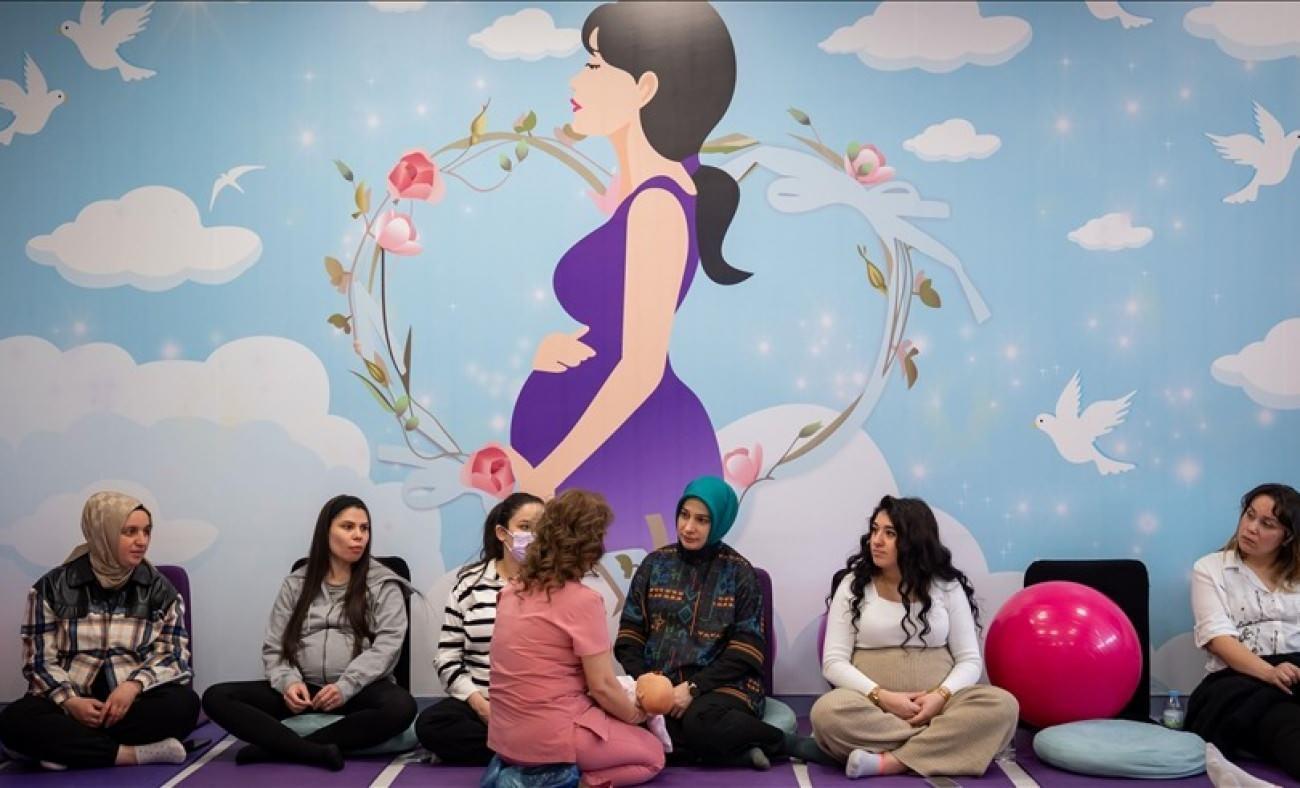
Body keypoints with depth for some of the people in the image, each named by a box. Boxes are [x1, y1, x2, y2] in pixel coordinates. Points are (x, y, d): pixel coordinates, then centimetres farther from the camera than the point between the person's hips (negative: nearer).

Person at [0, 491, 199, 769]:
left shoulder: (160, 590, 5)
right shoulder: (52, 587, 2)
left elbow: (175, 656, 1)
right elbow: (39, 660, 1)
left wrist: (134, 685, -20)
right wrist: (69, 701, -19)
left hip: (136, 699, 1)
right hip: (73, 701, -1)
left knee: (184, 704, -32)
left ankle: (71, 747, -22)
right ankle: (136, 753, -29)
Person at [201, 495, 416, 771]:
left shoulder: (384, 584, 6)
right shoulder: (295, 584, 14)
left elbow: (387, 644, -5)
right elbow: (274, 648, 11)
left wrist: (346, 687, -19)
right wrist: (288, 682, -11)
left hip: (360, 691, -2)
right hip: (303, 691, 3)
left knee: (401, 706, -36)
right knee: (216, 697, -17)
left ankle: (279, 748, -28)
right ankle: (318, 752, -30)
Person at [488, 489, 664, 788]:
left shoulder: (513, 591, 5)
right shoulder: (582, 600, -17)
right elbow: (603, 686, -14)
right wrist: (636, 716, 7)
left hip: (506, 737, 7)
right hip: (551, 738, -7)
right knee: (652, 753, 16)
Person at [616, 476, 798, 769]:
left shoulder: (738, 571, 3)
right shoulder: (654, 564, 11)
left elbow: (745, 651, -4)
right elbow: (630, 636, 8)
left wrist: (694, 687, -15)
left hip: (720, 683, -3)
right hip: (659, 682, 3)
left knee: (699, 722, -37)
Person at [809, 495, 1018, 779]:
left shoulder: (947, 586, 7)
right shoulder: (853, 584, 4)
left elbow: (970, 659, 4)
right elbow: (834, 662, -2)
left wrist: (941, 696, -17)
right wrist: (882, 697, -17)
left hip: (936, 705, 2)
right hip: (874, 707, -1)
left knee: (1002, 705, -28)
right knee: (828, 711, -34)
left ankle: (890, 762, -32)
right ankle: (944, 743, -25)